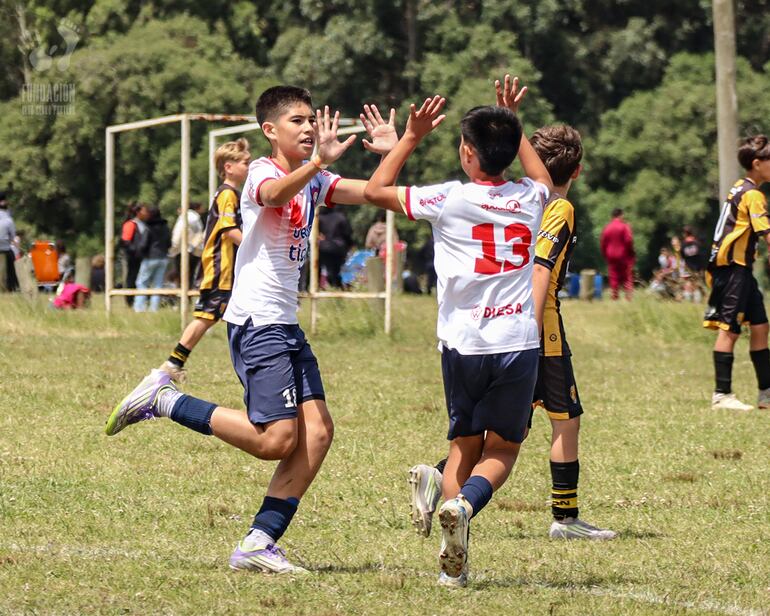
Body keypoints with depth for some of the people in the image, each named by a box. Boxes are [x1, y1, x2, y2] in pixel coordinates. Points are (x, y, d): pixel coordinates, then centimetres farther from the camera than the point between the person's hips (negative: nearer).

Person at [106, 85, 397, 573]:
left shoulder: (314, 179, 15)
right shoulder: (263, 172, -11)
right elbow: (275, 193, -35)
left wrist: (390, 153, -5)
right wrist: (318, 162, -53)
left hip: (286, 326, 9)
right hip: (256, 323, -9)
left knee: (317, 432, -3)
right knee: (277, 439, -15)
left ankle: (259, 544, -3)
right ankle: (163, 399, -1)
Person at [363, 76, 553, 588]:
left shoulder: (449, 200, -7)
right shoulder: (529, 199, 3)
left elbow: (376, 191, 8)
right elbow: (543, 177, 31)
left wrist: (412, 137, 14)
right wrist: (513, 123, 34)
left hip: (464, 346, -1)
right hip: (520, 345, 1)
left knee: (464, 446, 13)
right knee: (502, 449, 11)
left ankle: (454, 562, -2)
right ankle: (465, 504, -22)